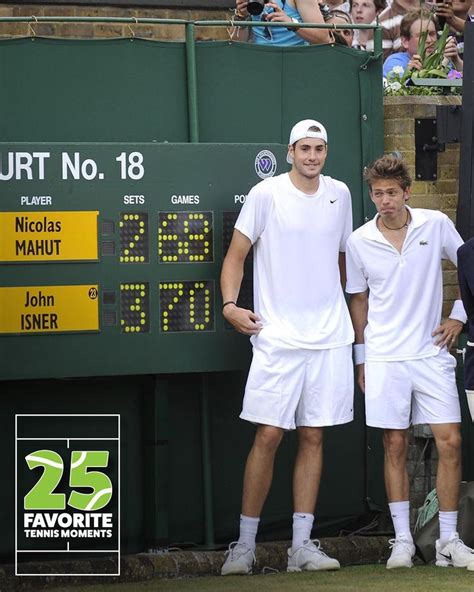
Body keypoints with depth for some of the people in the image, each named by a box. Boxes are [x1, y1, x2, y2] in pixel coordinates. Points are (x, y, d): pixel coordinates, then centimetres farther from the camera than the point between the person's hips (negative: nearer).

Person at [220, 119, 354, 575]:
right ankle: (245, 545, 1)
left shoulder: (339, 194, 10)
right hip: (277, 337, -4)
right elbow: (236, 254, -1)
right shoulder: (266, 195, -3)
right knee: (268, 435, -6)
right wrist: (230, 303, -14)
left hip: (329, 337, 4)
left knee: (313, 437, 4)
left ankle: (302, 545, 7)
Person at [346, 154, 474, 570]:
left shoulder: (436, 226, -2)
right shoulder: (359, 242, 0)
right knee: (395, 447, 1)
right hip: (384, 358, 0)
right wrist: (360, 357, 11)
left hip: (431, 353, 0)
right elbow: (359, 299, 11)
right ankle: (402, 540, 7)